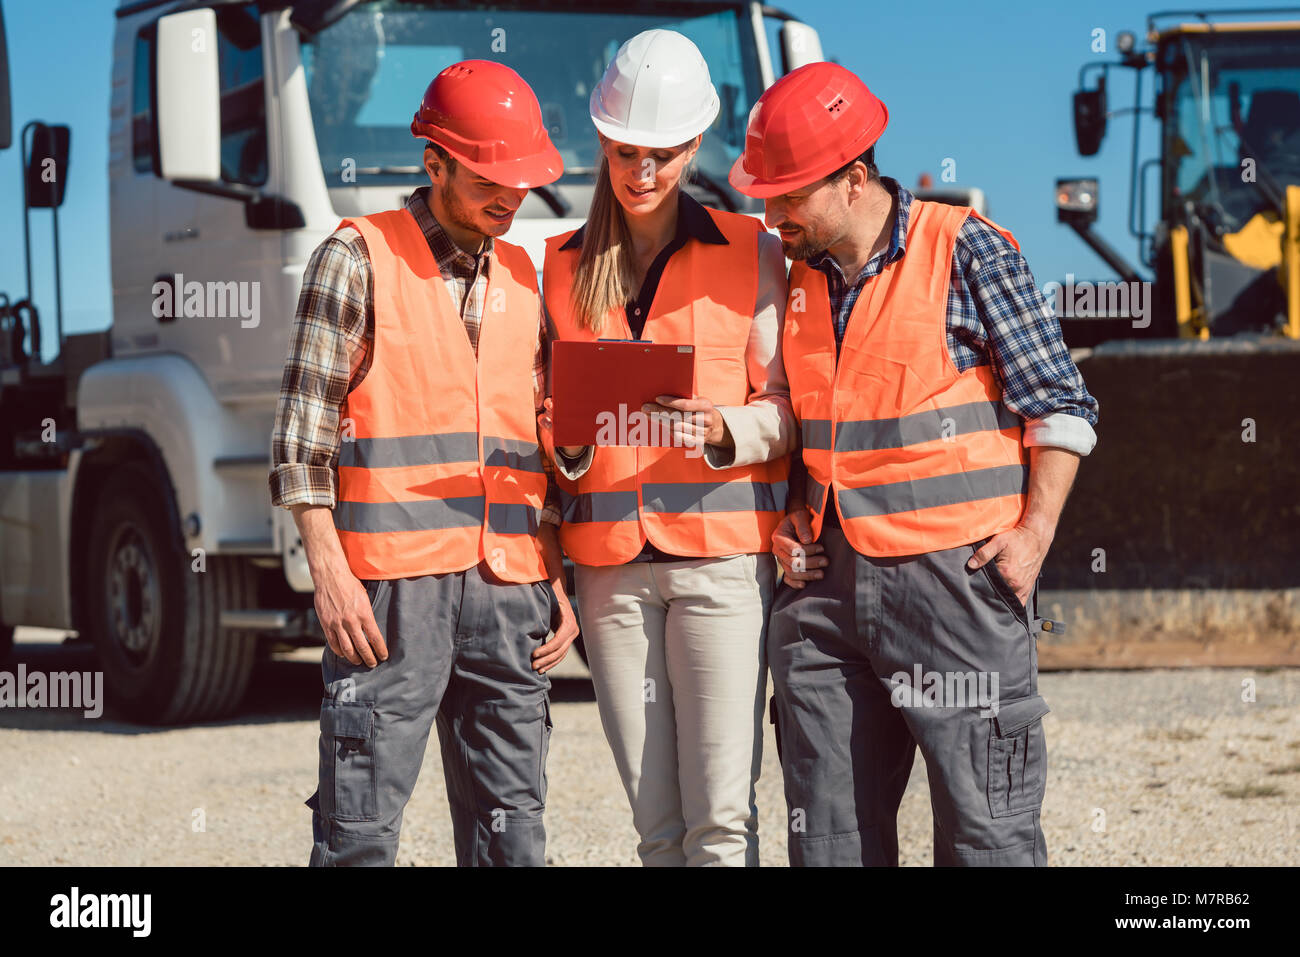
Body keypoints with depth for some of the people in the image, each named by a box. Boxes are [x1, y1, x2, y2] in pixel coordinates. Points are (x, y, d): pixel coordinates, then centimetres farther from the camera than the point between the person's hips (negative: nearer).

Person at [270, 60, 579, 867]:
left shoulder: (522, 280, 17)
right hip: (391, 586, -5)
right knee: (362, 827, -7)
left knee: (512, 828, 5)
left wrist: (559, 581, 13)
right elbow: (302, 434, -3)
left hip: (508, 588, 6)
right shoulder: (359, 259, 1)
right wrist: (331, 576, -11)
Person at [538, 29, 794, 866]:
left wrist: (719, 429, -17)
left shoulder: (750, 254, 5)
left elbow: (787, 408, 3)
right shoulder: (565, 265, 15)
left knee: (720, 813, -10)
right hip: (610, 563, 3)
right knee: (656, 819, 2)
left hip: (721, 553, -3)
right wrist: (564, 440, -3)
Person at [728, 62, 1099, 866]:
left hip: (958, 574, -6)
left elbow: (1060, 405, -3)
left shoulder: (967, 250, -4)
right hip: (829, 582, 6)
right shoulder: (799, 276, 12)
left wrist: (1034, 532, -11)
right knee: (829, 827, 7)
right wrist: (793, 517, 8)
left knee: (986, 827, -4)